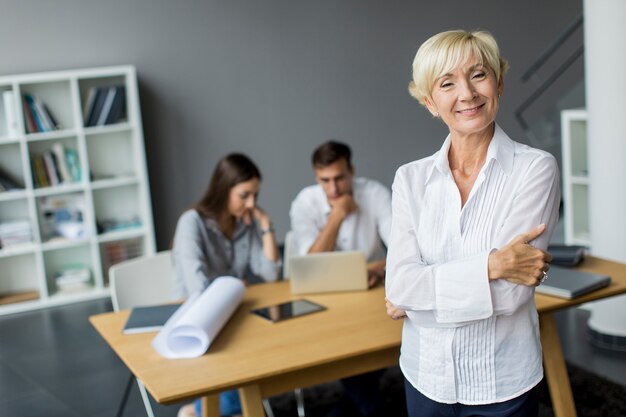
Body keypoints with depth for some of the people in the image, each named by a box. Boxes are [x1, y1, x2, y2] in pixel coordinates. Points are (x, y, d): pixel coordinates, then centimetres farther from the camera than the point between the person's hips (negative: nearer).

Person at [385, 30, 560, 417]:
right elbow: (399, 283, -12)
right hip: (426, 378, 3)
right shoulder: (411, 178, -2)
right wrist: (491, 265, -21)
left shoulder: (536, 168, -11)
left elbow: (510, 293, -18)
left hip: (503, 384, -2)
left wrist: (420, 296, -10)